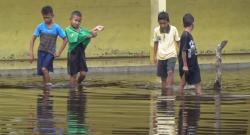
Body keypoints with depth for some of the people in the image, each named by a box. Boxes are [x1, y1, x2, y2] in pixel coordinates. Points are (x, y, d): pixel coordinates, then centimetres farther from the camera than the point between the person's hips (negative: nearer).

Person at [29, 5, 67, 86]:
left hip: (50, 52, -3)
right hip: (41, 51, 3)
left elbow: (65, 39, 0)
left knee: (44, 68, -23)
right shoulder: (40, 26, -3)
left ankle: (49, 84, -16)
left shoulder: (56, 27, -7)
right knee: (42, 71, 0)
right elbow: (33, 39, 2)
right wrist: (31, 54, -4)